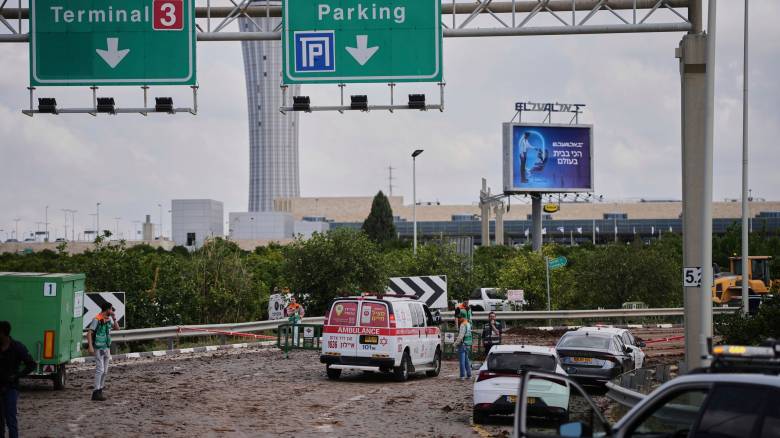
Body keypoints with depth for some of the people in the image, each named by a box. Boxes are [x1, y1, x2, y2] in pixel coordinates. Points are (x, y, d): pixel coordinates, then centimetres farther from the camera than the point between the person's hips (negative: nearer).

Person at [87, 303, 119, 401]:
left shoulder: (109, 319, 7)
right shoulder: (97, 319, -15)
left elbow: (117, 328, 17)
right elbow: (89, 333, -18)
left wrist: (114, 318, 3)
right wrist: (90, 346, -25)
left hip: (107, 348, 8)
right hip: (99, 348, -8)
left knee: (105, 371, 10)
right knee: (100, 369, -13)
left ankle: (100, 390, 18)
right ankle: (96, 392, -14)